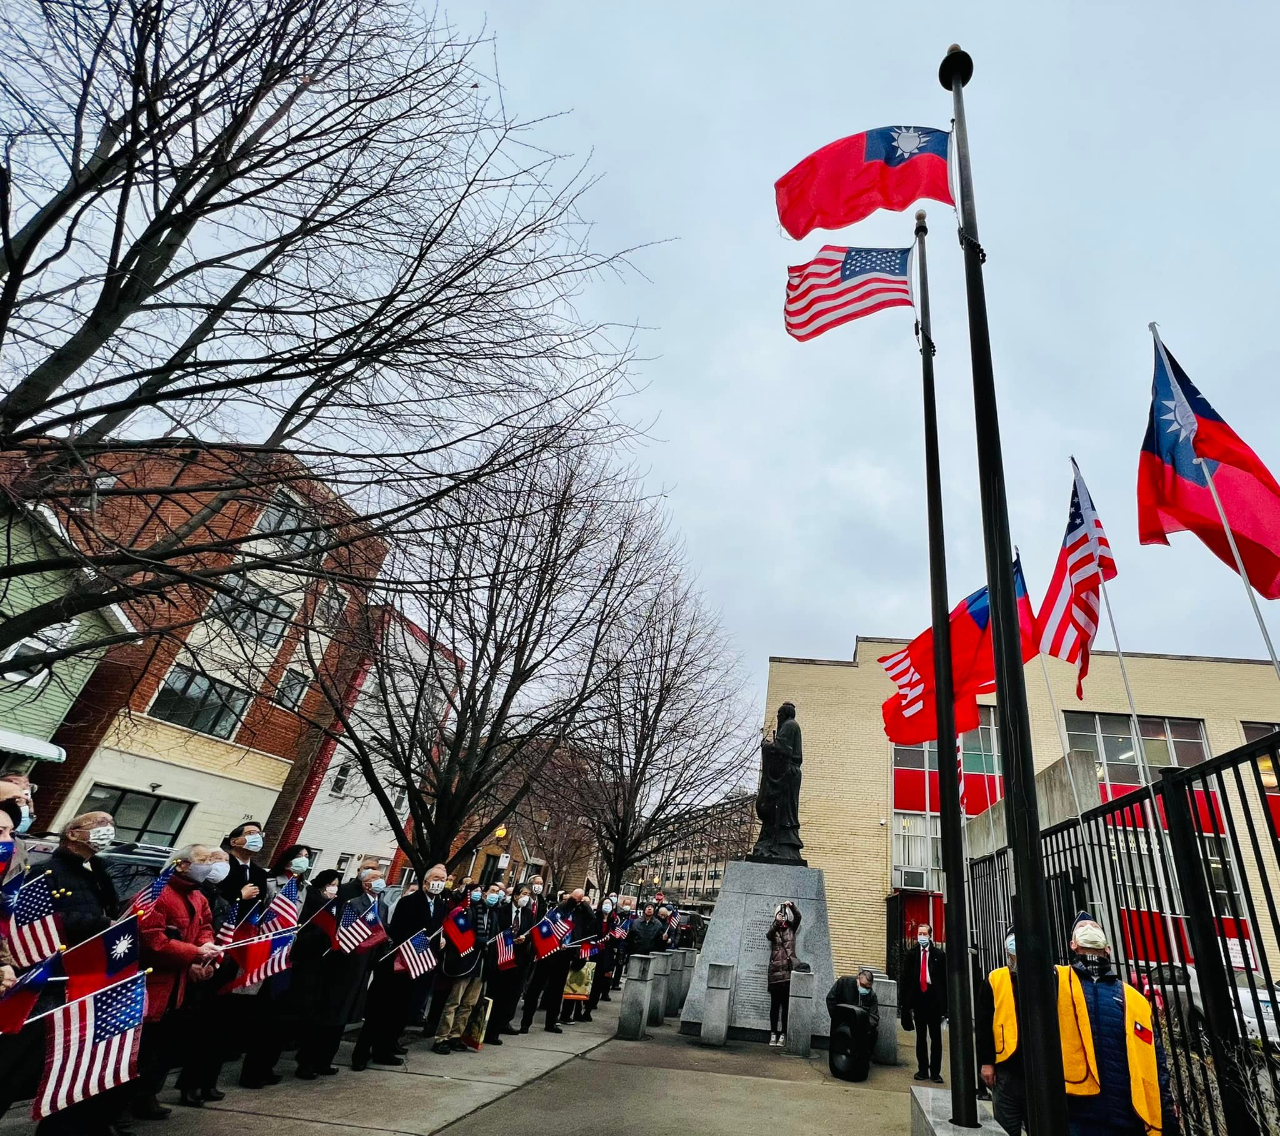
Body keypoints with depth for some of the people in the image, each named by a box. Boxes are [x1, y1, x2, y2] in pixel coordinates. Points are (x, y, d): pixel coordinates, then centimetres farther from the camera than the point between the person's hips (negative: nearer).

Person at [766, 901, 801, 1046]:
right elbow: (769, 935, -17)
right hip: (775, 972, 0)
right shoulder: (774, 930, 6)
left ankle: (783, 1035, 7)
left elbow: (798, 917, -8)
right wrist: (777, 922, -32)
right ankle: (773, 1034, 11)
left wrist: (792, 906, -27)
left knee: (786, 1004, 1)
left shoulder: (791, 928, 8)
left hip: (789, 971, 0)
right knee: (774, 1004, 4)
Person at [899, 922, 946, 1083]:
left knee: (936, 1037, 5)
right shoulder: (911, 954, 2)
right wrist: (905, 1002, -4)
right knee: (920, 1036, 12)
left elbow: (944, 979, -3)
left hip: (934, 998, -1)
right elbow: (904, 978, 1)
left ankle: (935, 1072, 15)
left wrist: (945, 1003, -8)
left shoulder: (939, 954, -2)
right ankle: (922, 1070, 21)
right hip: (918, 998, 2)